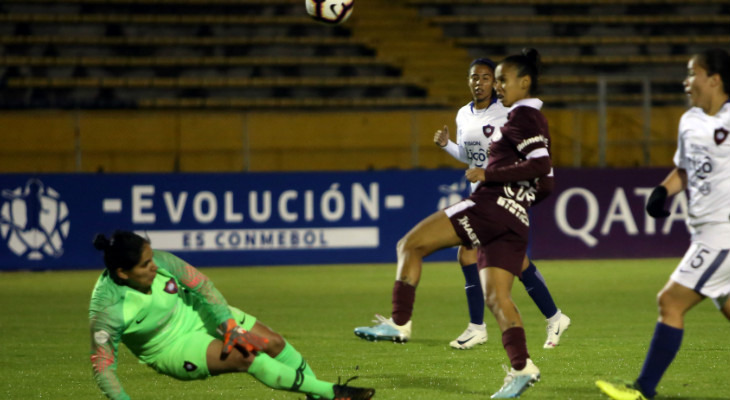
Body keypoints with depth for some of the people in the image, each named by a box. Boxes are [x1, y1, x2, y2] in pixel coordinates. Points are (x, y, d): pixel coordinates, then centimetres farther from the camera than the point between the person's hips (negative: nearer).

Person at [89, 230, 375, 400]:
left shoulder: (160, 262, -21)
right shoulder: (107, 310, -32)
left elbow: (200, 284, -8)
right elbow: (102, 365, -24)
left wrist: (229, 324, -14)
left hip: (197, 314, 5)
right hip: (172, 349, -5)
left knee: (273, 342, -3)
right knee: (245, 357, -22)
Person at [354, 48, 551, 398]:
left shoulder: (522, 115, -7)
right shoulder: (535, 119, 23)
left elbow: (540, 164, -20)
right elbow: (545, 178, 27)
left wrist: (489, 175, -16)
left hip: (492, 204, -10)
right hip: (515, 221, 10)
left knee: (410, 244, -5)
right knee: (496, 297, 4)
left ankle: (399, 323, -11)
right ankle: (521, 368, -9)